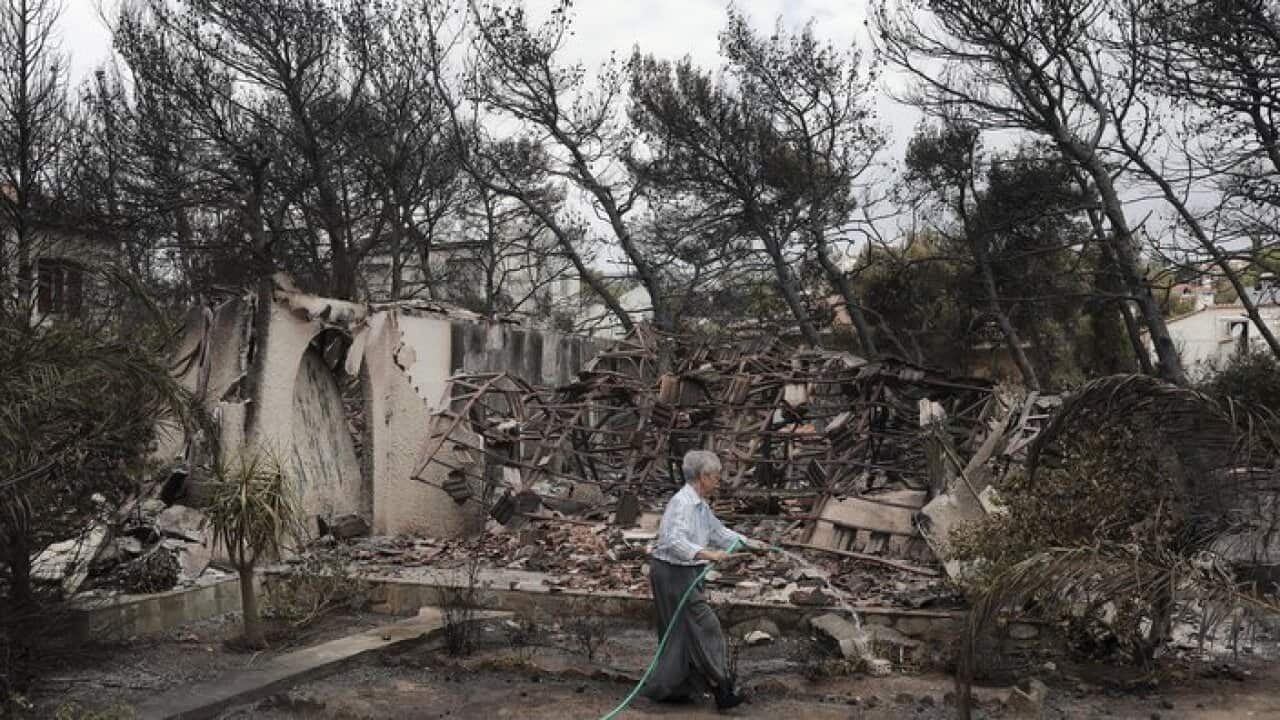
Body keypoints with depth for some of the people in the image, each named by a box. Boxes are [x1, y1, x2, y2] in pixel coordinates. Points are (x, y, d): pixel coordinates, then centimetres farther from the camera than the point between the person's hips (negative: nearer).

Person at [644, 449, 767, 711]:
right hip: (673, 573, -10)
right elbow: (674, 541, -33)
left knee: (681, 631, 14)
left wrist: (750, 545, 23)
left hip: (685, 573, 10)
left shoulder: (699, 504, 12)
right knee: (703, 626, -7)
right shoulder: (682, 503, -20)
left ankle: (665, 688, 23)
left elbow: (718, 531, 24)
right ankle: (720, 687, -1)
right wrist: (707, 554, -43)